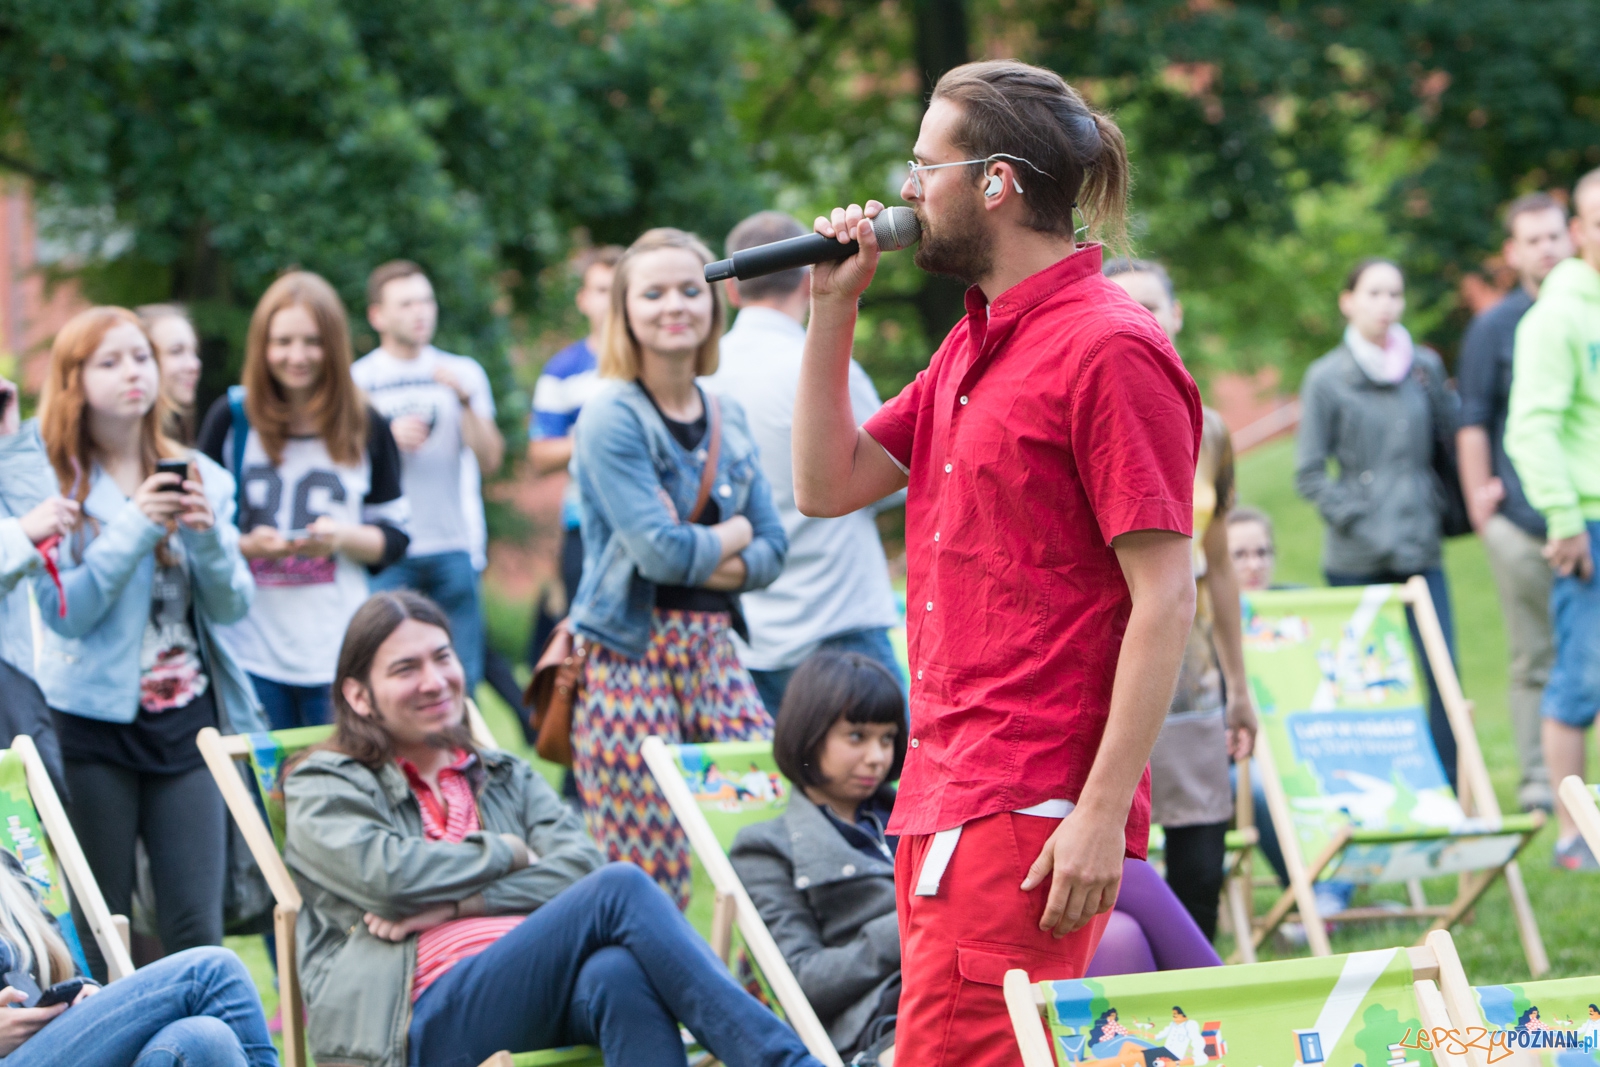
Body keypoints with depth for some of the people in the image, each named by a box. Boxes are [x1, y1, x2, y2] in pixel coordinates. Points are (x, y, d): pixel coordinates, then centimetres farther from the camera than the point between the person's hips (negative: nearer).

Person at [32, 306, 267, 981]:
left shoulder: (199, 477, 9)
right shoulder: (53, 484, -3)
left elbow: (233, 607, 6)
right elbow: (64, 612, -12)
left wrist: (208, 536, -12)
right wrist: (135, 529, -18)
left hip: (186, 719, 3)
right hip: (94, 721, -3)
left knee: (196, 928, -1)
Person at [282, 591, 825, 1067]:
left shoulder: (507, 779, 31)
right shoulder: (322, 787, 18)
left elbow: (580, 866, 9)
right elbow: (385, 874, -5)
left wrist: (455, 905, -5)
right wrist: (507, 852, 8)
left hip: (546, 1000, 4)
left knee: (620, 973, -37)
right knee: (622, 888, -27)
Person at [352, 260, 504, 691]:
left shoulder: (462, 373, 11)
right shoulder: (356, 380, 5)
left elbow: (489, 461, 3)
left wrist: (466, 401, -11)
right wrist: (387, 440, -12)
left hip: (451, 547, 2)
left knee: (461, 679, -1)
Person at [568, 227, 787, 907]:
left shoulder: (727, 420, 14)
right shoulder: (612, 419, -7)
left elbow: (771, 551, 10)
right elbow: (659, 551, -15)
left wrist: (696, 556, -7)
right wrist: (731, 536, 2)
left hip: (714, 653, 6)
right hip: (632, 663, -6)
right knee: (649, 887, -7)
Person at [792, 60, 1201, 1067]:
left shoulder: (1110, 349, -12)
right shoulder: (973, 345, 18)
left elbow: (1166, 598, -16)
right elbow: (830, 486, 21)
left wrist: (1103, 814, -21)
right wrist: (833, 308, 11)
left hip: (1035, 812, -10)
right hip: (941, 793, 10)